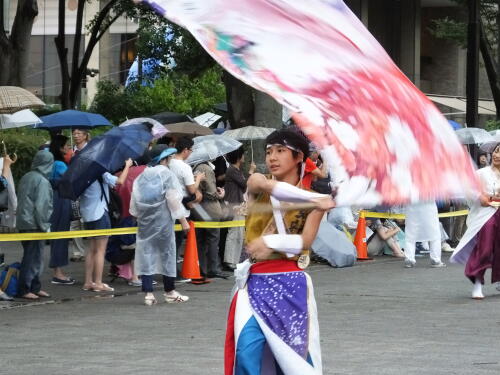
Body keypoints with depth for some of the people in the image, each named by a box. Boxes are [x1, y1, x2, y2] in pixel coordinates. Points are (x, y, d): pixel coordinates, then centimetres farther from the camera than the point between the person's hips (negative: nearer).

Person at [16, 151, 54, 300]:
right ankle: (24, 289, -3)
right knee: (33, 258, -3)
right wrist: (44, 226, -10)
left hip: (23, 224, 8)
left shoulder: (26, 178, 10)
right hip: (34, 225, -8)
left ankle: (34, 287, 20)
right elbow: (41, 206, -19)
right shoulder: (42, 181, -15)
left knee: (34, 257, 15)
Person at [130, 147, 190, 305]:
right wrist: (183, 220, -6)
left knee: (146, 253, 3)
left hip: (145, 221, 3)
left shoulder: (141, 178, 3)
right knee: (167, 253, 8)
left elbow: (134, 203, 4)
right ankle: (170, 292, 17)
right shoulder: (167, 175, -9)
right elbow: (174, 199, -11)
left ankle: (148, 293, -3)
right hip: (163, 220, -3)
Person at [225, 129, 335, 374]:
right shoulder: (257, 184, 6)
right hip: (256, 283, 0)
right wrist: (315, 199, -23)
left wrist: (270, 242, -19)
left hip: (290, 284, 0)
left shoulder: (313, 203, 5)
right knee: (247, 354, -12)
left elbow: (305, 242, -8)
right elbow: (272, 187, -18)